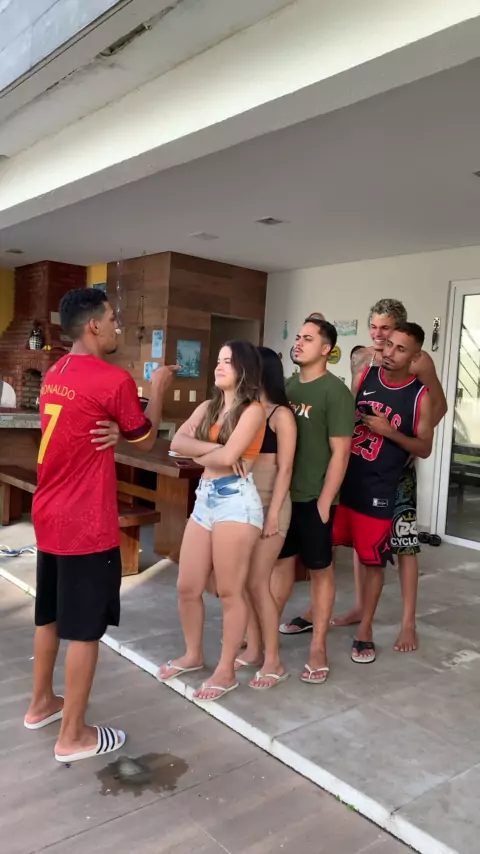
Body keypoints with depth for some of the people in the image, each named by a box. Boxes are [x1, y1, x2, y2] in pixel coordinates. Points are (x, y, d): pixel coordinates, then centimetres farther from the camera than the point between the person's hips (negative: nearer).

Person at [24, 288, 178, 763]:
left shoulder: (53, 375, 8)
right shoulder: (114, 380, -17)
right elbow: (145, 441, -3)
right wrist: (157, 391, 8)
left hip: (48, 516, 9)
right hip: (87, 525, -8)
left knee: (49, 614, 21)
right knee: (84, 628, 4)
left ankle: (41, 704, 38)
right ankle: (73, 737, 16)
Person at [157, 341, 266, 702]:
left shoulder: (253, 410, -6)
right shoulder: (208, 407, 15)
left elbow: (227, 457, -18)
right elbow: (177, 442, 1)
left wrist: (198, 454, 0)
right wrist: (214, 448, -13)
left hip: (236, 500, -7)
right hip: (205, 497, 8)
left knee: (230, 591, 2)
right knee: (187, 588, 13)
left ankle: (226, 671, 18)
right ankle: (193, 655, 34)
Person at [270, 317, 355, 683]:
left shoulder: (335, 392, -11)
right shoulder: (287, 385, 8)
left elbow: (340, 452, -13)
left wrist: (324, 502, -15)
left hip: (314, 498, -5)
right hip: (282, 493, 6)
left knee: (320, 569, 7)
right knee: (282, 561, 16)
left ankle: (318, 647, 19)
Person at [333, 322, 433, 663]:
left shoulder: (420, 396, -7)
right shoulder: (365, 375, 2)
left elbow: (424, 449, -3)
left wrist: (389, 431, -18)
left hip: (378, 490, -3)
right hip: (341, 479, 3)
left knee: (373, 561, 7)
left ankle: (365, 630, 25)